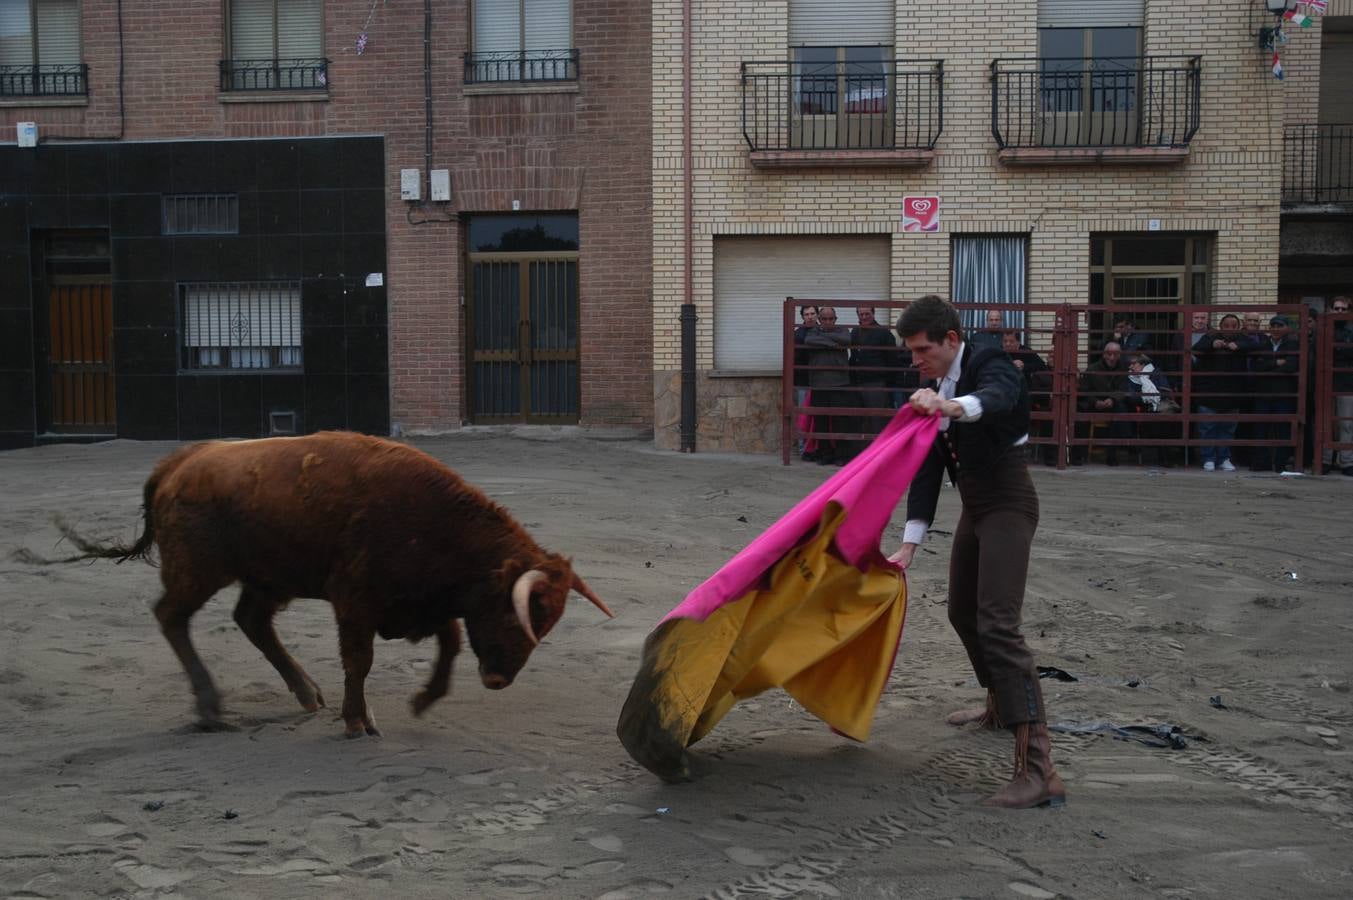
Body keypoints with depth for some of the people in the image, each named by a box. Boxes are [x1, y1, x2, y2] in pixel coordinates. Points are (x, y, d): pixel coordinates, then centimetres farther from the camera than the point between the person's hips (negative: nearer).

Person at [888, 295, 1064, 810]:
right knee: (963, 612, 23)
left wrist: (951, 406, -64)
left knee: (997, 623, -21)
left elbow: (997, 396, -42)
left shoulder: (989, 365, -16)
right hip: (975, 507, 9)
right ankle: (999, 706, 49)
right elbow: (928, 469, 5)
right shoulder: (936, 391, 7)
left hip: (1008, 505, -9)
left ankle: (1038, 767, -26)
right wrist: (909, 545, -1)